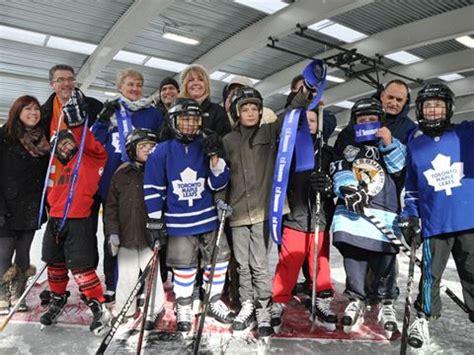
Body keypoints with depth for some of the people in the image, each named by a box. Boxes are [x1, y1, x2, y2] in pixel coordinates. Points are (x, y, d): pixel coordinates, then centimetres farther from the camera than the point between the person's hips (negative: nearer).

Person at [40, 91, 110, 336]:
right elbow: (53, 196, 23)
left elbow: (89, 144, -19)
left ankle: (99, 310, 3)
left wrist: (76, 122, -28)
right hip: (55, 221, 8)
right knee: (55, 264, 18)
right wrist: (53, 213, 6)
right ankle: (57, 302, 38)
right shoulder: (60, 170, 21)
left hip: (78, 222, -8)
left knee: (81, 268, -9)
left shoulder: (89, 158, 1)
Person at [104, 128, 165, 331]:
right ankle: (123, 310, 31)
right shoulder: (122, 174, 5)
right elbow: (111, 205, 7)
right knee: (126, 275, 13)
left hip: (150, 236, -2)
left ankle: (154, 312, 22)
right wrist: (112, 232, 0)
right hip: (126, 236, 2)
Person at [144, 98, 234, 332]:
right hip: (178, 222, -2)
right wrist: (155, 218, -1)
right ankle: (184, 309, 29)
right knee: (184, 267, 7)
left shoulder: (206, 147, -2)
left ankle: (214, 302, 31)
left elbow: (218, 184, -4)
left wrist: (216, 159, -20)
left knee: (218, 259, 9)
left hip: (208, 218, 2)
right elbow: (153, 187, 0)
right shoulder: (163, 151, -5)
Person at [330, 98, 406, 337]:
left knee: (384, 264, 5)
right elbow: (340, 173, 6)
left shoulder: (389, 145, 15)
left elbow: (397, 165, -1)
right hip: (351, 214, 1)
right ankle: (356, 301, 24)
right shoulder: (347, 149, 17)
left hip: (383, 215, -1)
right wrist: (348, 190, -13)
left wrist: (389, 144, -16)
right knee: (353, 261, 5)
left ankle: (386, 304, 25)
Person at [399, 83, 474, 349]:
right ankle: (424, 318, 21)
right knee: (431, 274, 5)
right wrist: (410, 216, 6)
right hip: (434, 224, 1)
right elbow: (411, 187, 11)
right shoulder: (413, 145, 6)